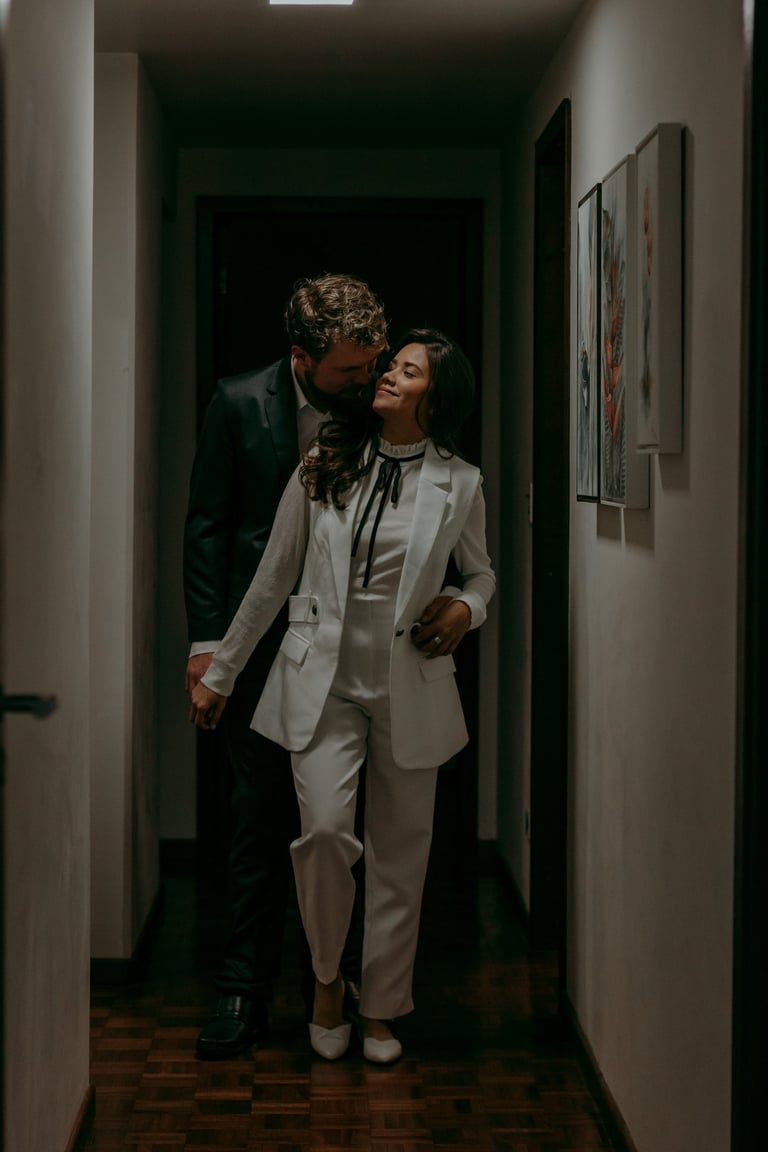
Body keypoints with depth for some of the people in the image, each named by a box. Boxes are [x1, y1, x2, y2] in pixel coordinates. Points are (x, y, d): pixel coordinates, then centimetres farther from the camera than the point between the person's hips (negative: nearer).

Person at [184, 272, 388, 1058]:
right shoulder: (240, 404, -4)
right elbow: (207, 525, 0)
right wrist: (206, 639, -5)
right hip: (264, 646, -1)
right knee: (261, 817, 1)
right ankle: (244, 992, 9)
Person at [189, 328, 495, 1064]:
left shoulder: (460, 484, 0)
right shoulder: (323, 467, 0)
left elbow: (480, 570, 18)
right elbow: (273, 578, 6)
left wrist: (467, 609, -6)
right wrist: (220, 674, 9)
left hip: (409, 686, 1)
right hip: (323, 678, -1)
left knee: (400, 850, 5)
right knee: (324, 829, -16)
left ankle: (382, 1007, 22)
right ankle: (327, 976, 9)